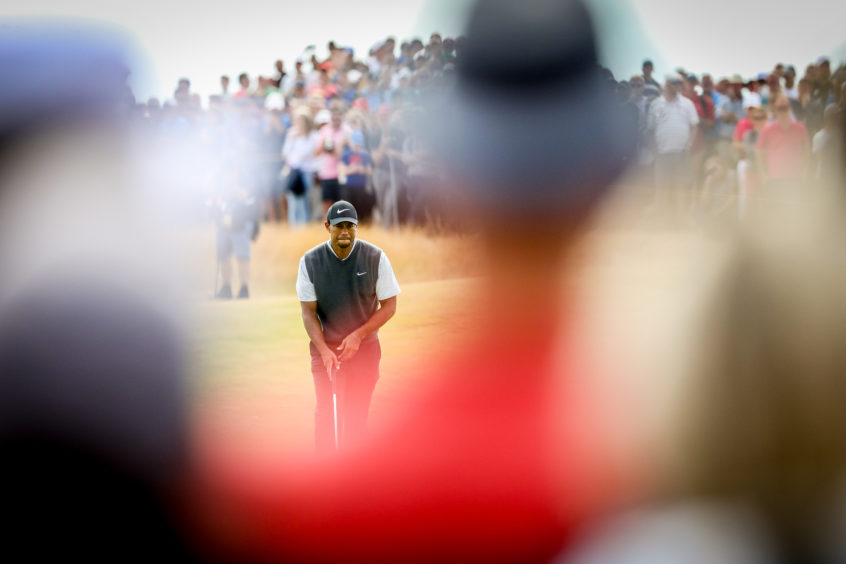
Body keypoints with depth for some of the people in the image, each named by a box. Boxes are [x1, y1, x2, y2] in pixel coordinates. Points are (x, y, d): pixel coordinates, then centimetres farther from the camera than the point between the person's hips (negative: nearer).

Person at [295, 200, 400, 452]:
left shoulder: (375, 258, -8)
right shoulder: (310, 261, -6)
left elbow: (389, 306, -3)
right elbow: (308, 312, -4)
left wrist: (358, 335, -15)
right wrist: (324, 350, -18)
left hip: (364, 347, 0)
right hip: (324, 346, 0)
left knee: (356, 415, 1)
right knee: (325, 412, -4)